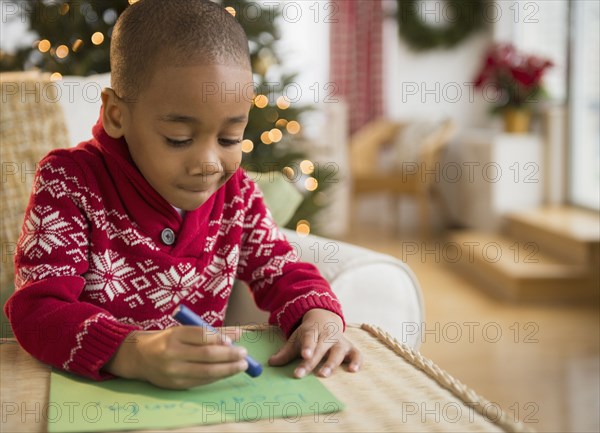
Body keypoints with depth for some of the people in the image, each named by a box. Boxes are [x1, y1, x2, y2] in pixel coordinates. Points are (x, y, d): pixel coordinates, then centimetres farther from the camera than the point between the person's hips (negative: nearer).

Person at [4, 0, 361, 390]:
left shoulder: (235, 189, 1)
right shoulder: (69, 182, -13)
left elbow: (279, 270, 8)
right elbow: (38, 309, -21)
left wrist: (320, 315, -16)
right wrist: (136, 355, -40)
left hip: (209, 392, 3)